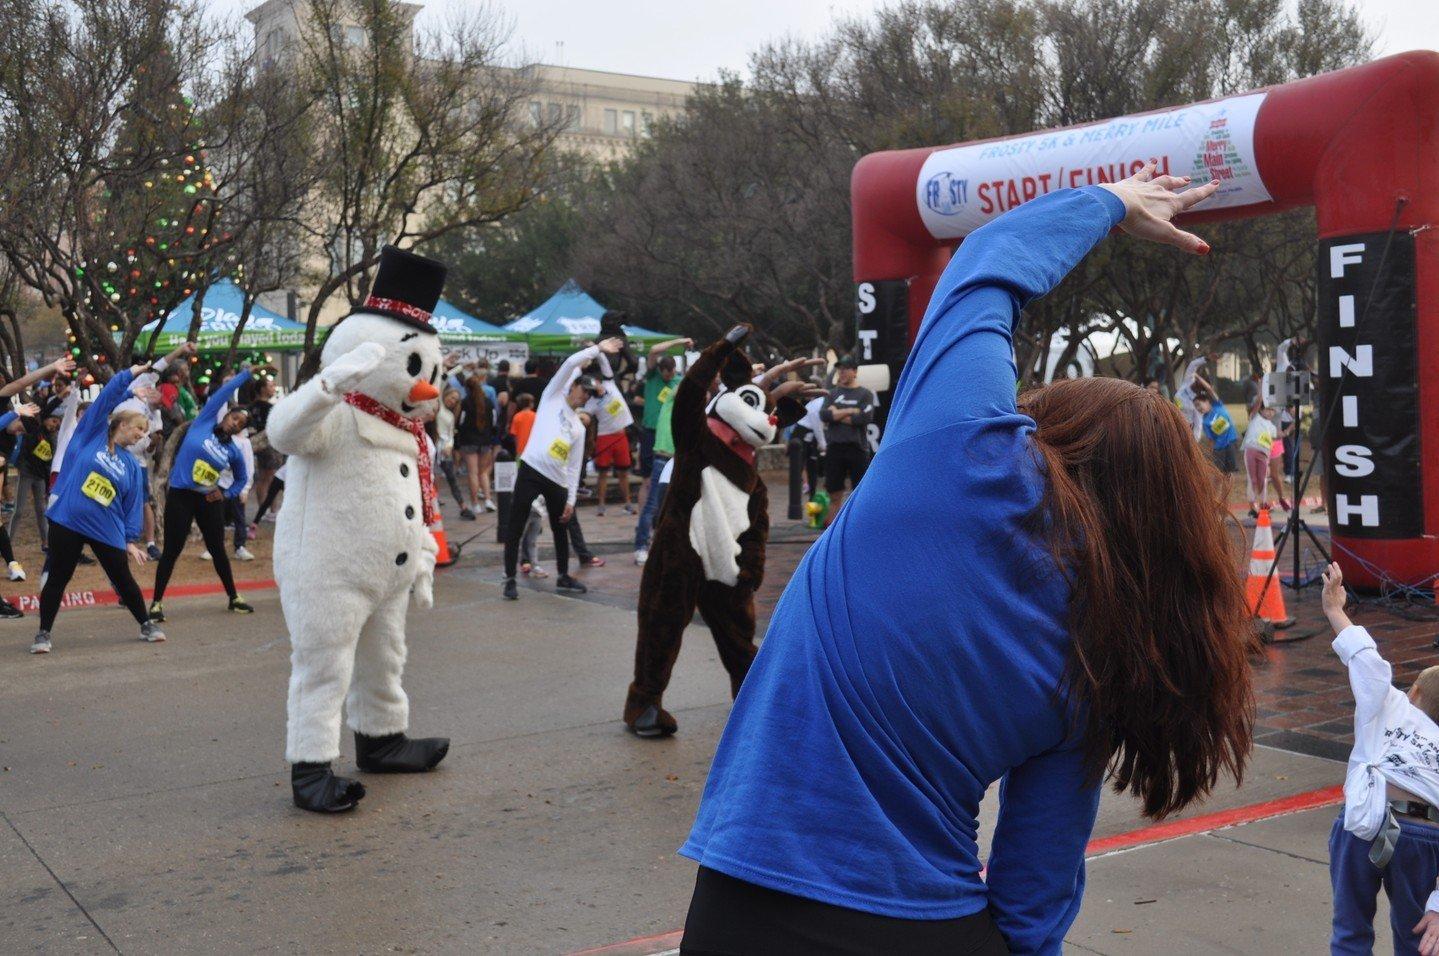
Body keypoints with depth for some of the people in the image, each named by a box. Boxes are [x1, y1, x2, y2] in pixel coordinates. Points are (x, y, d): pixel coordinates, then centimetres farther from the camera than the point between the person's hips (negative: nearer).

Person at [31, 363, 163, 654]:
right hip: (67, 521, -3)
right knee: (58, 578, 3)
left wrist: (131, 539, 3)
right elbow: (106, 398, -7)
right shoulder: (92, 435, 2)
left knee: (123, 579, 9)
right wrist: (129, 375, -7)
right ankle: (43, 633, 15)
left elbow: (133, 504, 9)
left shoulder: (132, 465, 10)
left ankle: (146, 625, 25)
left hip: (107, 529, 3)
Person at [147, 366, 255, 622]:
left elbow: (242, 478, 20)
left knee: (217, 549, 11)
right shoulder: (203, 424, -4)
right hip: (180, 496, -3)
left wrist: (226, 494, 3)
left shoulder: (234, 451, 5)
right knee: (172, 551, -2)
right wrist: (246, 374, 2)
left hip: (209, 501, 4)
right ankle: (157, 602, 7)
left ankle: (234, 598, 23)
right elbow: (223, 393, -4)